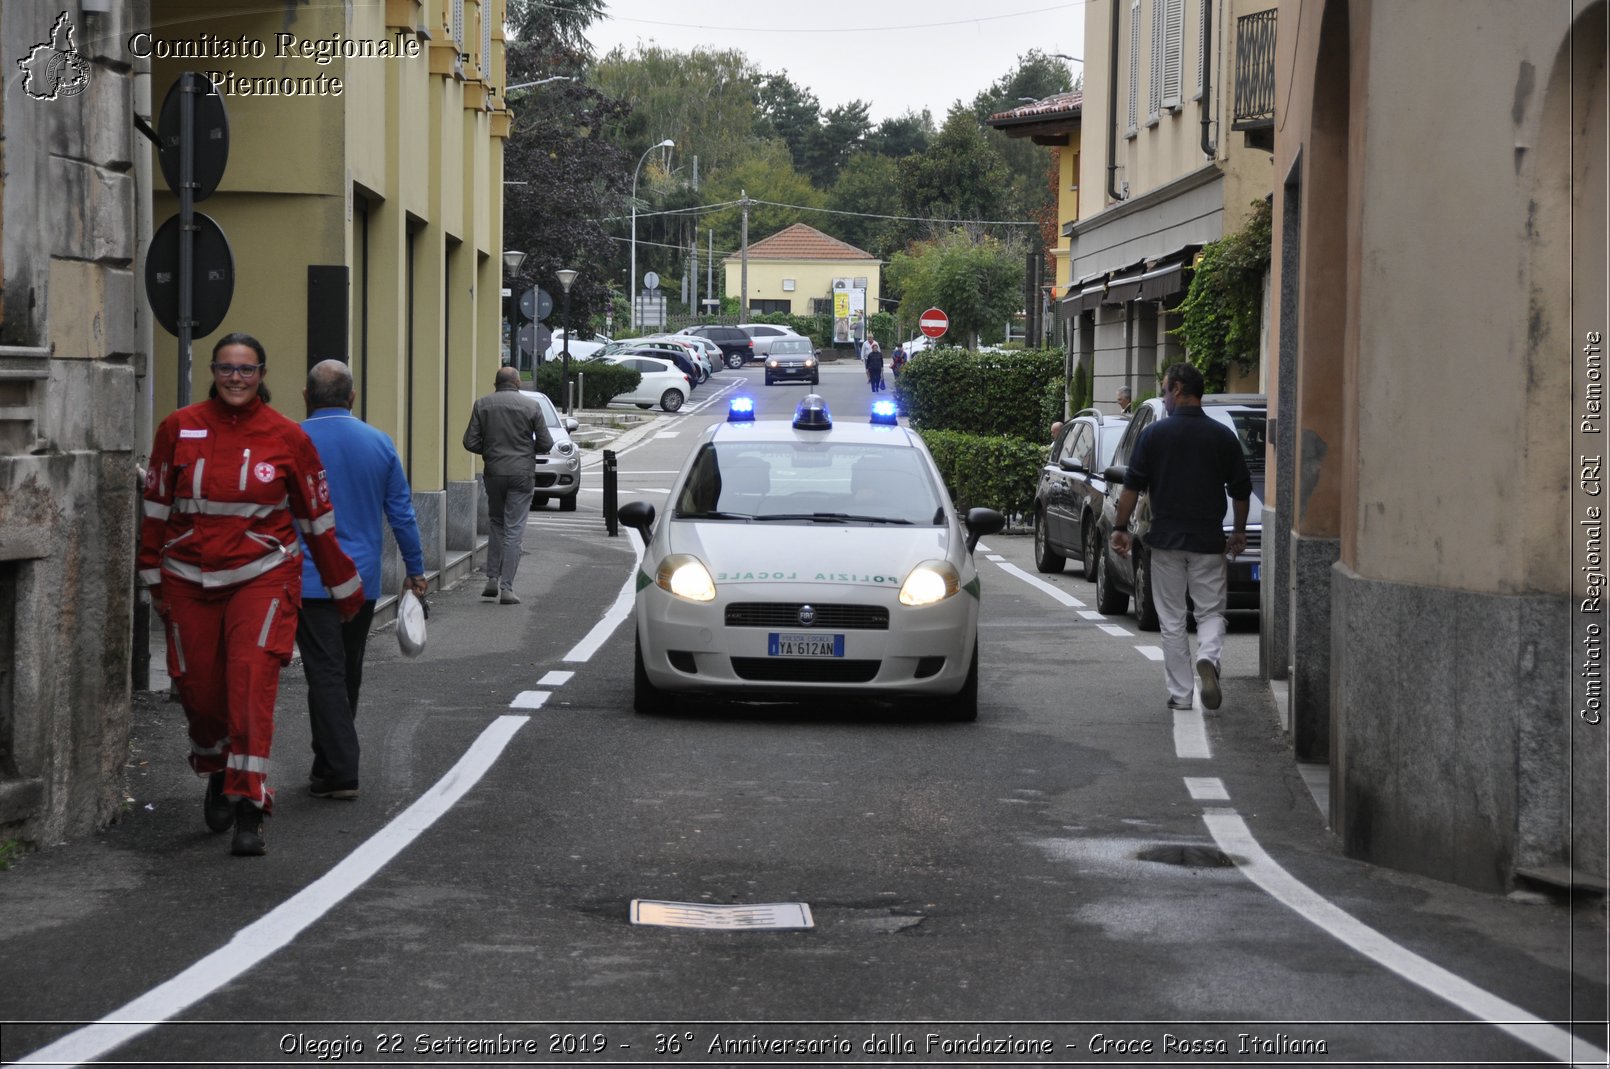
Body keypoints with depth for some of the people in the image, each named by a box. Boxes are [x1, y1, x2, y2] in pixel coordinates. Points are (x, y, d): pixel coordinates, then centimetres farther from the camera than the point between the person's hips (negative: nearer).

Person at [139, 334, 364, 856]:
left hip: (262, 576, -2)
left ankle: (249, 810, -14)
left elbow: (317, 517, 8)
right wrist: (154, 578, 11)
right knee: (199, 690, 6)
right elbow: (157, 505, 11)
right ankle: (217, 771, 38)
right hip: (189, 579, 2)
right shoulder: (180, 428, 2)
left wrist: (343, 587, 13)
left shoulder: (286, 437, -1)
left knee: (252, 681, -16)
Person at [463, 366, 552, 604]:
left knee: (496, 524, 19)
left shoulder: (482, 405, 1)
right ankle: (507, 588, -3)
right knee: (514, 530, 0)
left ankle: (492, 579, 13)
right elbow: (546, 443, -2)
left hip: (494, 473, 2)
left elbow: (470, 441, -2)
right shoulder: (531, 406, -3)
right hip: (522, 474, -2)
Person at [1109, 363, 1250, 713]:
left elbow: (1132, 486, -4)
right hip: (1209, 540, 1)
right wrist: (1240, 531, 19)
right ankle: (1208, 659, -20)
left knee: (1171, 619, 8)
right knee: (1211, 611, 10)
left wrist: (1120, 528, 4)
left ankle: (1180, 694, 8)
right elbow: (1241, 490, 6)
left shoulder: (1155, 434, -4)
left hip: (1165, 539, -1)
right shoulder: (1223, 436, 1)